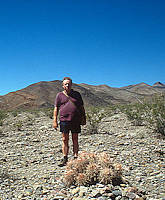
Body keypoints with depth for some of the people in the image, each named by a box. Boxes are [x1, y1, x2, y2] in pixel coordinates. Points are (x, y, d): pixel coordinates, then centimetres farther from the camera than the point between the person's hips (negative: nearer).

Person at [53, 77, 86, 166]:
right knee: (65, 140, 3)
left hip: (75, 121, 1)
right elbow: (56, 108, 6)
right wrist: (55, 121, -1)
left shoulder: (77, 94, 10)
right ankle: (65, 158, 10)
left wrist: (84, 118, 9)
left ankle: (75, 157, 13)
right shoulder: (59, 95, 7)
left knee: (75, 140, 6)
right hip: (64, 120, -1)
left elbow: (82, 107, 14)